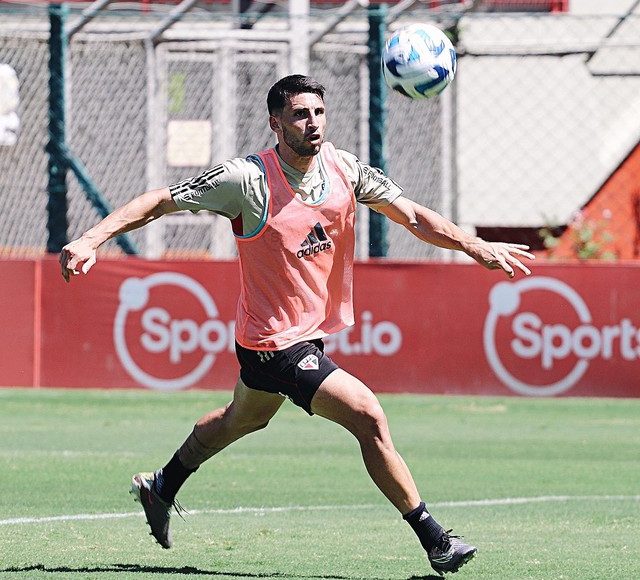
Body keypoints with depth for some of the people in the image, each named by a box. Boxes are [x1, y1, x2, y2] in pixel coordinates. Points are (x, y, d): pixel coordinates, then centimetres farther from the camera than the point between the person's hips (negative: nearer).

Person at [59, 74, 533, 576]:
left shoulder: (344, 168, -5)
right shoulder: (249, 180, -22)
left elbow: (413, 216, 0)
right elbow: (160, 201, -17)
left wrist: (478, 247, -10)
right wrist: (91, 240, -26)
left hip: (312, 330, 8)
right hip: (275, 342, -8)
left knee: (243, 419, 30)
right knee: (369, 417, -17)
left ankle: (162, 487, 53)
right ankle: (434, 539, -10)